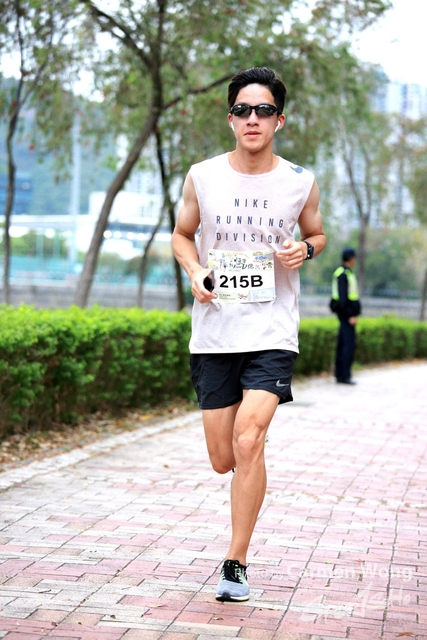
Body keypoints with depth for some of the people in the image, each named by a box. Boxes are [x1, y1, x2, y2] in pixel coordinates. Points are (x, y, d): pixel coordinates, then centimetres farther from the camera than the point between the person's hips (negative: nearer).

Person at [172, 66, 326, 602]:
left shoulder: (300, 182, 0)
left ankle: (236, 564, -5)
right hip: (214, 332, 2)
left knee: (248, 441, -19)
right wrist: (194, 271, -6)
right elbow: (182, 233, 15)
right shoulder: (202, 176, 0)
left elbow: (316, 234, 17)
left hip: (272, 334, -2)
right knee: (223, 459, 5)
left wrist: (305, 248, -6)